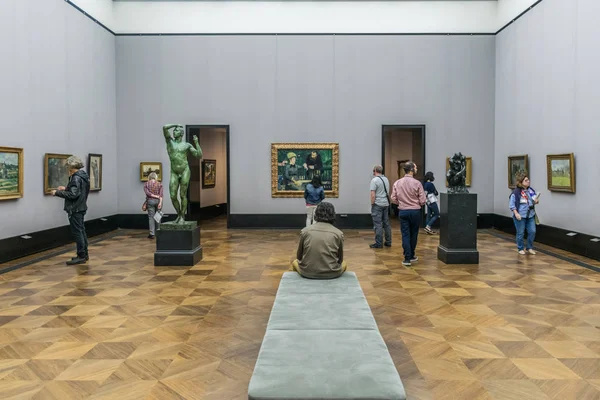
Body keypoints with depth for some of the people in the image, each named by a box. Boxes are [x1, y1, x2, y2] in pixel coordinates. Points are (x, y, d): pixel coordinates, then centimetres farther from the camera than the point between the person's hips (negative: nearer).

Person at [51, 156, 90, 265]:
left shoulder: (76, 178, -18)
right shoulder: (83, 176, 11)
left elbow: (73, 195, -24)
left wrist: (57, 193, -16)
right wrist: (66, 188, 17)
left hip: (75, 209, -10)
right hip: (81, 207, 10)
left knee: (77, 232, -5)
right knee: (81, 231, 15)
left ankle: (81, 256, -1)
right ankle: (84, 254, 23)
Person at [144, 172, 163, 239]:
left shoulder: (146, 184, 3)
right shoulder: (160, 184, 2)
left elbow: (147, 192, -11)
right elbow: (161, 194, -9)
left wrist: (154, 196, -7)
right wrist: (160, 202, -14)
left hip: (150, 201, -1)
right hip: (158, 201, 1)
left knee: (151, 217, -1)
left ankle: (152, 234, -7)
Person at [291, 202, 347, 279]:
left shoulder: (305, 231, -2)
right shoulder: (338, 233, -3)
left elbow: (299, 256, 8)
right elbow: (340, 259, 8)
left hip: (307, 273, 0)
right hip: (332, 274, 0)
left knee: (295, 262, 33)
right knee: (344, 263, 34)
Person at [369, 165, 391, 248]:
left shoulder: (374, 180, -13)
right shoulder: (386, 179, 10)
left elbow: (373, 195, -16)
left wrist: (372, 204, -8)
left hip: (378, 204, -7)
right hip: (386, 204, 7)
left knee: (378, 224, -5)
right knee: (386, 224, 12)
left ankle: (378, 243, -3)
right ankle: (388, 242, 17)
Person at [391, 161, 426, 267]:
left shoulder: (397, 183, -3)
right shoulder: (417, 183, -12)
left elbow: (394, 199, -1)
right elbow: (422, 201, -10)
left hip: (403, 211, 2)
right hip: (415, 211, -2)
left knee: (405, 234, 5)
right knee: (413, 234, 14)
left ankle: (407, 258, 1)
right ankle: (412, 256, 27)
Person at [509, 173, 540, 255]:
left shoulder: (531, 190, 3)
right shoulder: (516, 192, -13)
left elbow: (534, 200, 17)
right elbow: (511, 204, -12)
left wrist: (536, 201, -5)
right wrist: (516, 213, -20)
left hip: (530, 215, 5)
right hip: (520, 216, -5)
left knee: (532, 231, 5)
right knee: (520, 233, 6)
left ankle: (529, 248, 23)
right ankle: (520, 248, 22)